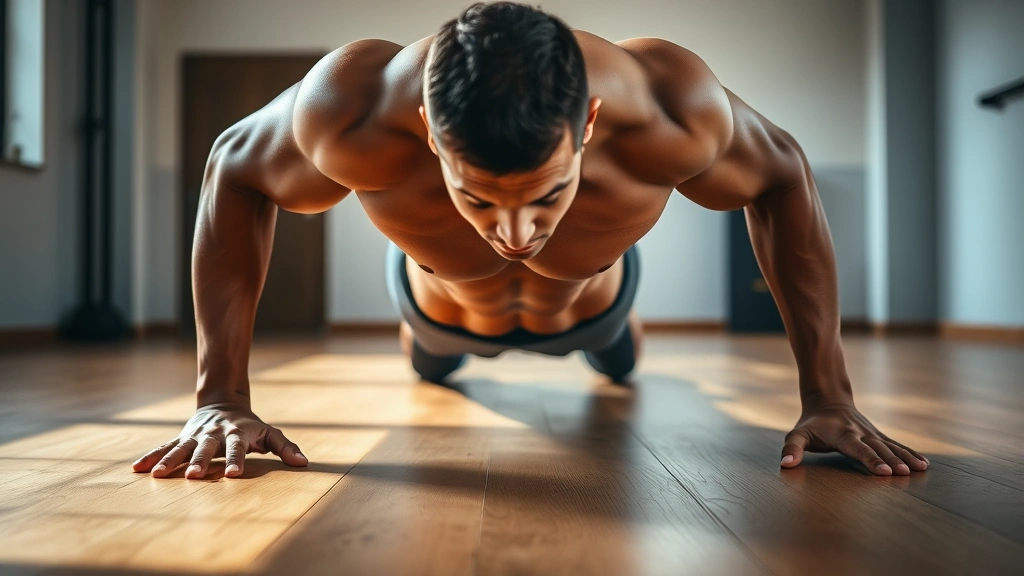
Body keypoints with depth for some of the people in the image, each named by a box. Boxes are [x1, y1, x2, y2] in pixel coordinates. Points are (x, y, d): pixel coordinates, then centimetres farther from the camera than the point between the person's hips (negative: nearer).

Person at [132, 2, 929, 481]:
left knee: (619, 358, 38)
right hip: (442, 304, 0)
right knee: (431, 363, 38)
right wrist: (221, 397, -30)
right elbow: (233, 175, -24)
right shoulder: (353, 112, -45)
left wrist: (828, 395, -27)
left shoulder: (673, 108, -45)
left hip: (589, 305, 1)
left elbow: (782, 179, -24)